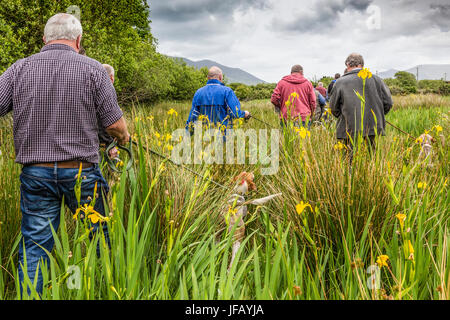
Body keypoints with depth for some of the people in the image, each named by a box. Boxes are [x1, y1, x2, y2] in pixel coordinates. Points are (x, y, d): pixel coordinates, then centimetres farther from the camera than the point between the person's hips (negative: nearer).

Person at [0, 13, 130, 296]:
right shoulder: (93, 70, -4)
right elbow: (114, 123, -3)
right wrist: (124, 137, 18)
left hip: (35, 173, 2)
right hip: (80, 171, -1)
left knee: (34, 245, 7)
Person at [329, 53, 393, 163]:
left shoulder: (340, 83, -2)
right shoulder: (376, 79, 4)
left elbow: (334, 109, 5)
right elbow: (388, 103, 6)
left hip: (350, 131, -2)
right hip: (374, 129, 2)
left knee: (351, 159, 1)